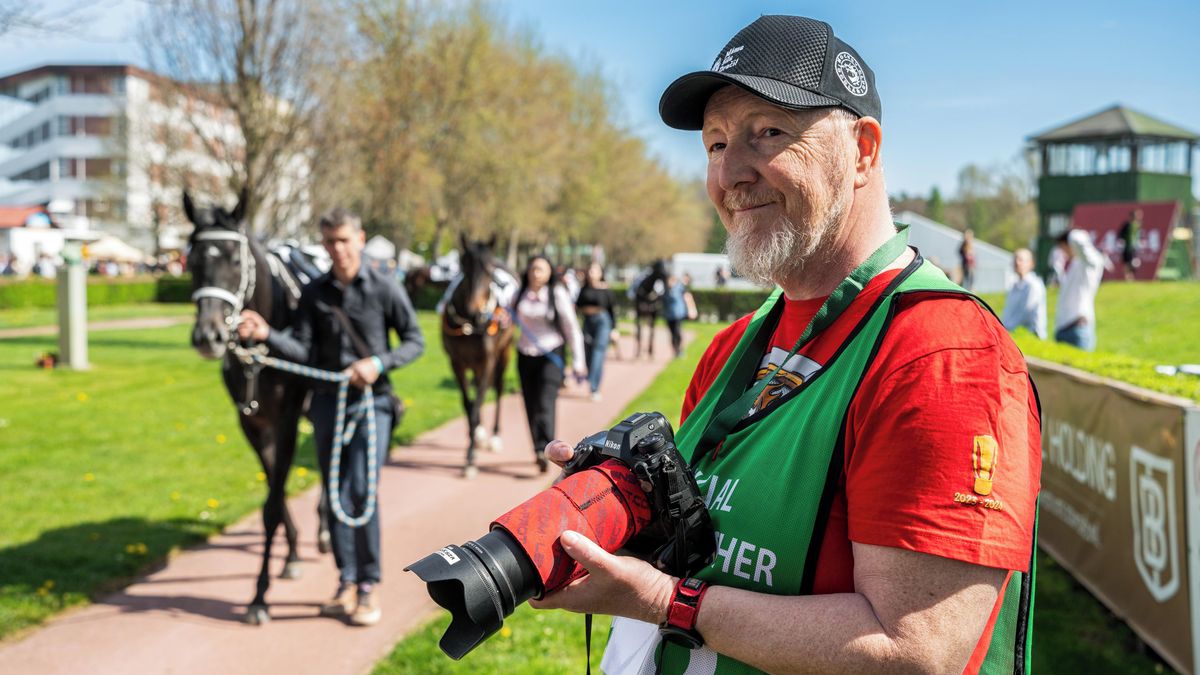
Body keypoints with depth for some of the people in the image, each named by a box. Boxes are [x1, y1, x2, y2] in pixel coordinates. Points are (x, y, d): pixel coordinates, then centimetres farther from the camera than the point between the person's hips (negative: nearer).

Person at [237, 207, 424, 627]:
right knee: (335, 496, 9)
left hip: (371, 401, -4)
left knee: (361, 492, -11)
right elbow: (303, 351, -1)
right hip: (327, 402, 4)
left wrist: (379, 362, -16)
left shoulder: (385, 289, -4)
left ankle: (369, 587, 3)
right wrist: (266, 335, -18)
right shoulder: (314, 293, 5)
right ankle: (347, 584, 22)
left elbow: (415, 341, 0)